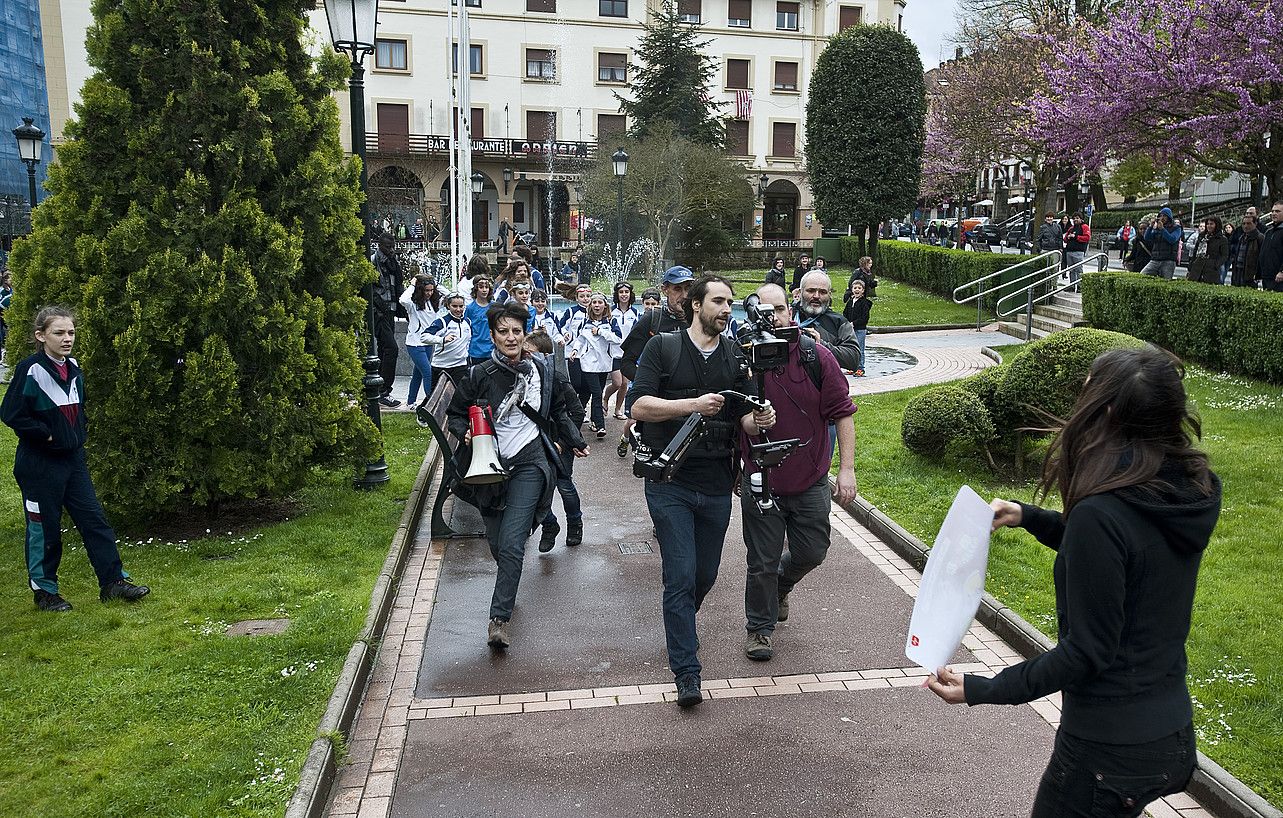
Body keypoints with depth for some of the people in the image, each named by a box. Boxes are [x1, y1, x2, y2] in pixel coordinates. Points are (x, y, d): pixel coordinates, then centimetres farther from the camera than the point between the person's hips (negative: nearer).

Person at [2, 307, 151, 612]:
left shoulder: (73, 368, 7)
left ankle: (113, 581, 10)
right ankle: (44, 591, 20)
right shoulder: (30, 370, -15)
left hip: (73, 459, 7)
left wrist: (80, 430, 8)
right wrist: (45, 434, -14)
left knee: (95, 520, 5)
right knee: (44, 528, 5)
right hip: (40, 464, -7)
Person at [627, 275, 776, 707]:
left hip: (717, 484, 4)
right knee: (681, 576, -7)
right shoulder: (662, 347, -2)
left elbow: (745, 417, 5)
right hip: (670, 482, -4)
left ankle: (679, 625, 45)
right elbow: (639, 406, -12)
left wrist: (758, 420, -18)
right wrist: (693, 404, -23)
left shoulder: (735, 355, 9)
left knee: (706, 575, 15)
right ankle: (686, 673, 0)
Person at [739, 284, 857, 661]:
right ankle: (760, 626, 27)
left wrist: (847, 468, -9)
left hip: (811, 483, 2)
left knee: (811, 552, 14)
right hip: (760, 484, -1)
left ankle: (780, 584, 47)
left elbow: (842, 413, -4)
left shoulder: (817, 357, -8)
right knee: (762, 563, 6)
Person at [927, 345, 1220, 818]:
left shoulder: (1100, 515, -27)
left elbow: (1088, 653, -24)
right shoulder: (1192, 495, -3)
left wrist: (983, 690, -19)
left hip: (1108, 749, -7)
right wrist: (1028, 517, 14)